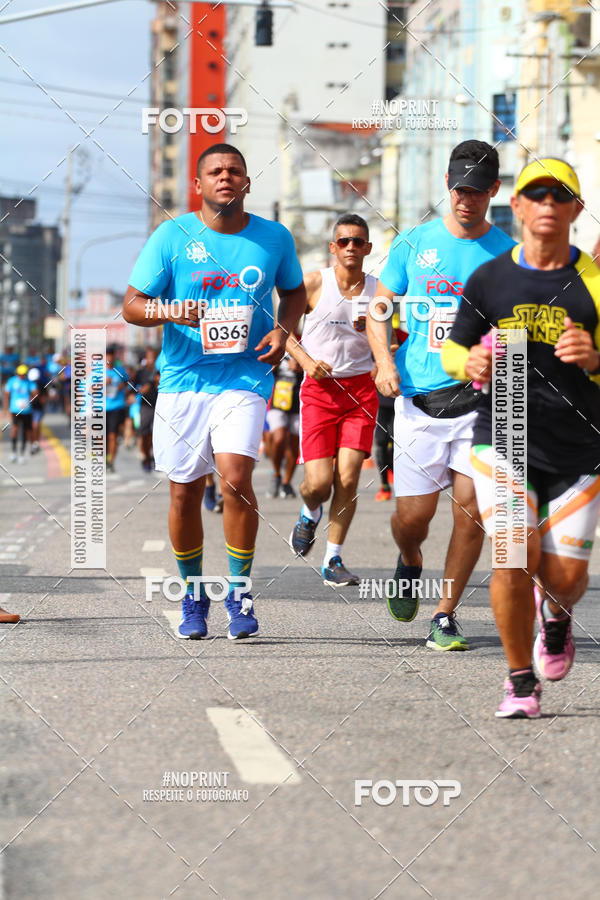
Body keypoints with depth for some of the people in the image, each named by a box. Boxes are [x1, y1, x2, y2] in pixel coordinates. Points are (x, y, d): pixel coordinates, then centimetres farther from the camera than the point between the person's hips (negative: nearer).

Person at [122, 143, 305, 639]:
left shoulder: (274, 237, 4)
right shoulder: (172, 236, -2)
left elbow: (294, 291, 21)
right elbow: (132, 304, 0)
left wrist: (283, 330, 1)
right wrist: (167, 312, -21)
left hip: (245, 377, -1)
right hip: (183, 379, 1)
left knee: (235, 477, -19)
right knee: (185, 492, 5)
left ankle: (239, 590, -2)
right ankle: (193, 594, 25)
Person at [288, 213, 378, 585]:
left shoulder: (377, 291, 4)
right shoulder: (314, 284, -1)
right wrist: (305, 360, -8)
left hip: (361, 389, 1)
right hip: (320, 388, -1)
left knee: (348, 478, -7)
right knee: (318, 483, -8)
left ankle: (334, 560, 6)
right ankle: (310, 514, 29)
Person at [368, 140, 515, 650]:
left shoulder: (508, 254, 3)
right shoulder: (413, 244, 7)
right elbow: (378, 309, 11)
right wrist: (385, 362, -7)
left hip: (479, 397, 0)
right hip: (419, 397, 1)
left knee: (471, 505, -9)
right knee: (412, 516, -1)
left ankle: (445, 615, 6)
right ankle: (409, 564, 35)